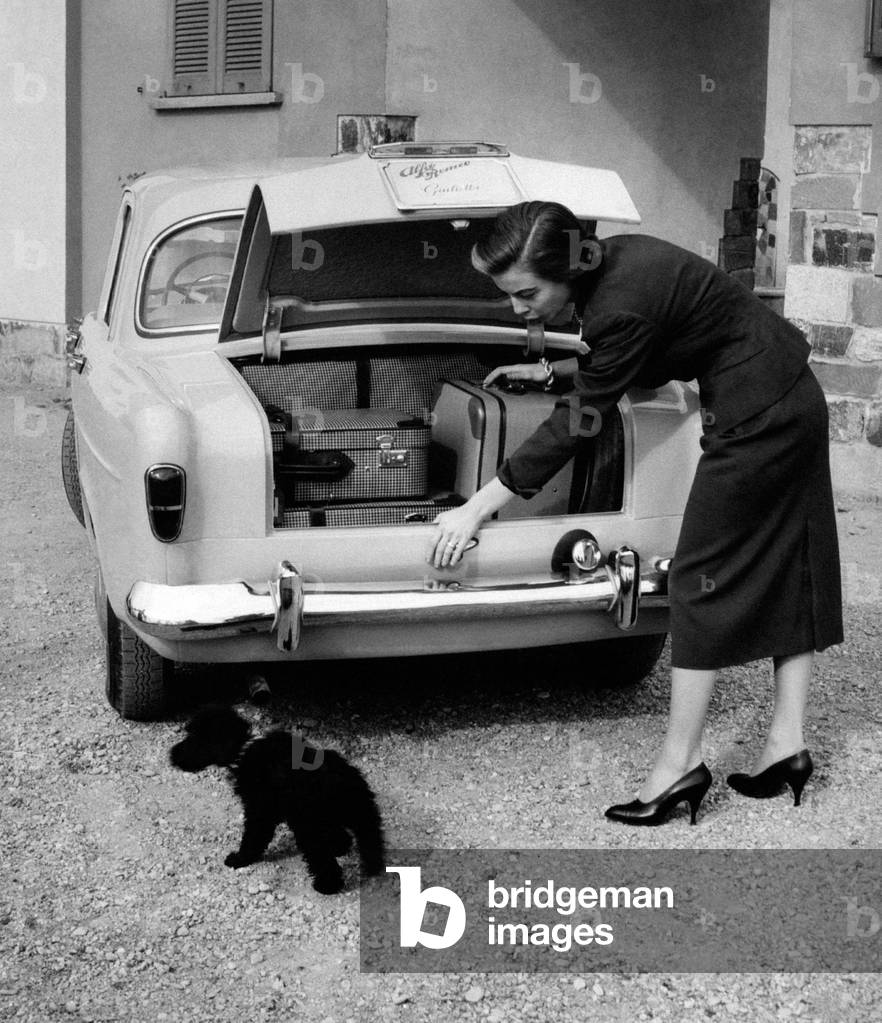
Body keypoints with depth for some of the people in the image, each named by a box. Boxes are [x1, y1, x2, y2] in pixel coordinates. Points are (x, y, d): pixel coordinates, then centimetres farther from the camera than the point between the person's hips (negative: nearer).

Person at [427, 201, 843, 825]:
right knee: (786, 575, 12)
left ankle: (680, 763, 6)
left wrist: (477, 509, -15)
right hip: (795, 400, 10)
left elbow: (576, 426, -19)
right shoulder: (614, 260, 1)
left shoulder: (623, 304, -26)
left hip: (758, 419, -10)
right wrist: (551, 370, 17)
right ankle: (787, 745, 20)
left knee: (705, 578, -2)